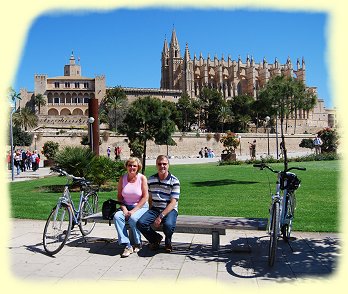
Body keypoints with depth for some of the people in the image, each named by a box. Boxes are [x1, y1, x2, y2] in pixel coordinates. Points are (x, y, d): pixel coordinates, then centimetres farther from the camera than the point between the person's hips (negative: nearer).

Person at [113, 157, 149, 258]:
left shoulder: (142, 178, -5)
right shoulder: (122, 178, 5)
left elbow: (145, 197, -8)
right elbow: (119, 196, 7)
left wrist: (134, 211, -15)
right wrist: (124, 209, -10)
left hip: (141, 207, -3)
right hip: (126, 207, 3)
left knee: (133, 218, -33)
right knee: (117, 216, -27)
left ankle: (137, 244, -7)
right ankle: (127, 245, -26)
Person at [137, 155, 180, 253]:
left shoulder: (174, 181, -6)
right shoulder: (151, 180, 8)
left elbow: (173, 203, -12)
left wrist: (161, 216, -21)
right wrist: (151, 214, 2)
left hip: (170, 210, -3)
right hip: (154, 209, 4)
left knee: (168, 225, -34)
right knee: (140, 223, -24)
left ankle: (167, 241, 5)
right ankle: (155, 238, 9)